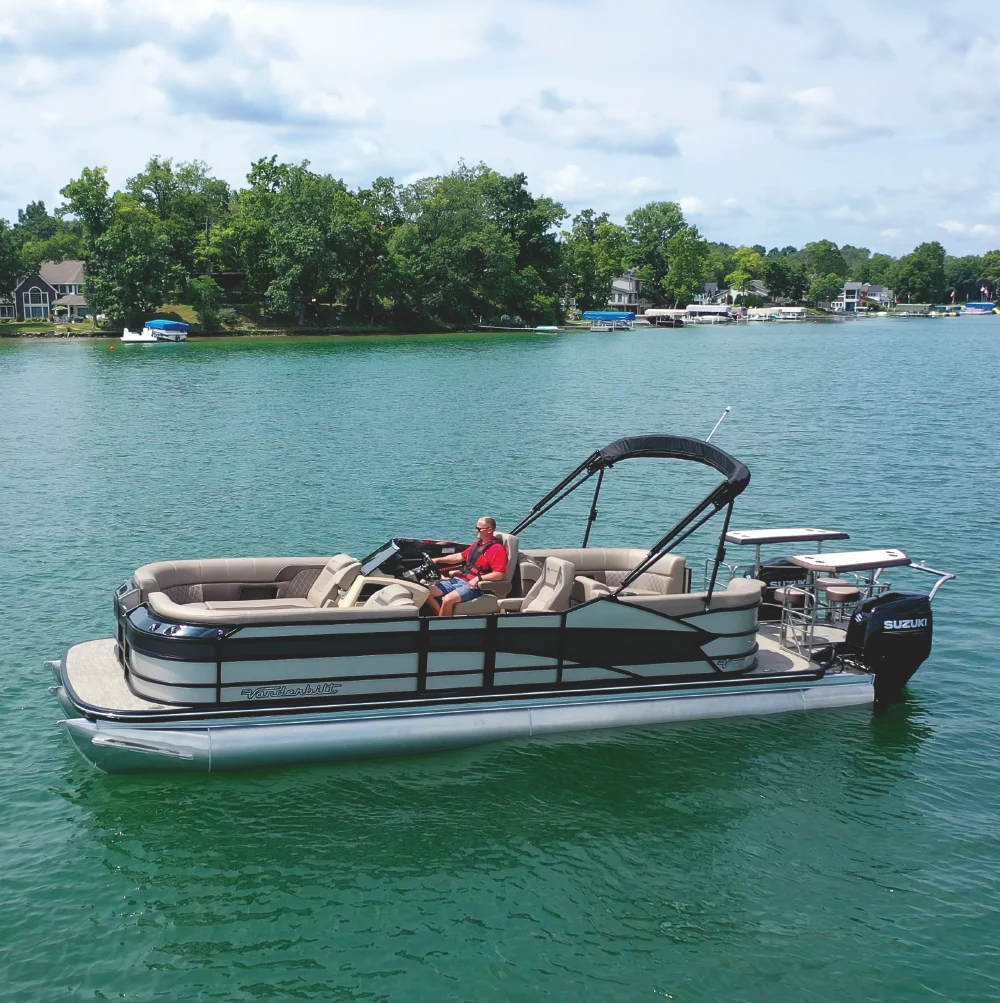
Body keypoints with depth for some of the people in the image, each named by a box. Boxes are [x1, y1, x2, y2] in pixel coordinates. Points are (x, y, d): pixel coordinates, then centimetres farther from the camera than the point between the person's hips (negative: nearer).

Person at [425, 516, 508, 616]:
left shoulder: (497, 549, -12)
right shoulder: (478, 544, 17)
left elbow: (499, 574, -21)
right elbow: (460, 556, 26)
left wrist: (478, 578, -26)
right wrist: (438, 560, 19)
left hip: (473, 585, -9)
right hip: (459, 579, 9)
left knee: (447, 600, -31)